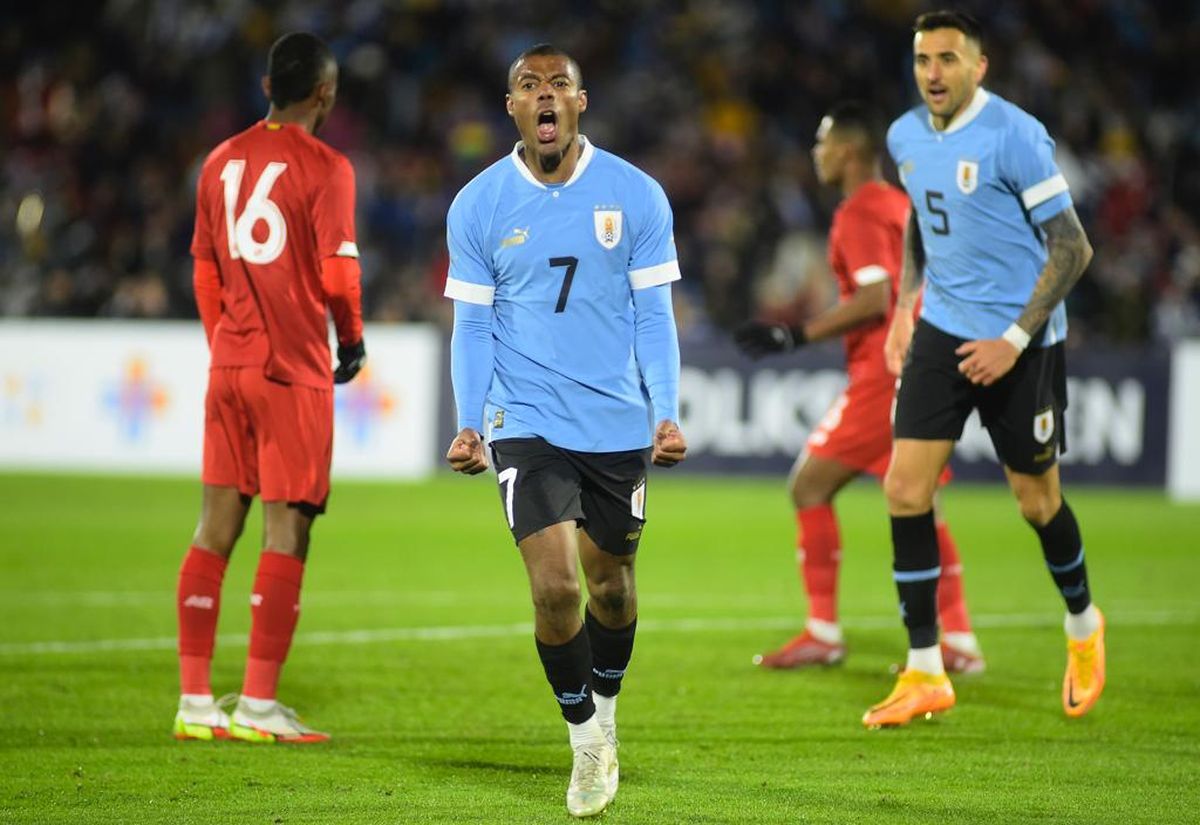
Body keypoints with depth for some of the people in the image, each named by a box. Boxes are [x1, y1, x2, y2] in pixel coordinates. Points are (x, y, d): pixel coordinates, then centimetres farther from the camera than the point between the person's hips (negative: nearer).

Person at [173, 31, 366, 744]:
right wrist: (353, 338, 4)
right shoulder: (325, 168, -8)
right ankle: (259, 705, -5)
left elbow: (205, 267, 15)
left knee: (217, 527, 8)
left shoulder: (222, 161, 11)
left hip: (229, 365, 6)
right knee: (287, 531, -3)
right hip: (295, 371, -6)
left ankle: (195, 702, 9)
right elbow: (337, 273, -13)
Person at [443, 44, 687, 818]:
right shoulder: (478, 205, -1)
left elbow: (654, 316, 2)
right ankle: (586, 743, 6)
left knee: (611, 581, 13)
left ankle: (605, 715, 40)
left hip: (619, 426, 1)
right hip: (527, 425, -1)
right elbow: (472, 324, 4)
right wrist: (469, 424, -6)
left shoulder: (637, 196, -1)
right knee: (555, 587, -14)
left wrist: (667, 414, -8)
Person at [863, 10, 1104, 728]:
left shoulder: (1015, 136, -17)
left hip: (1019, 342, -5)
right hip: (942, 331, 5)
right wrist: (906, 303, 13)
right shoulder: (907, 138, 4)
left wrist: (1015, 339, -19)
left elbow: (1072, 248, -16)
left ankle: (1084, 626, 36)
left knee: (1037, 500, 6)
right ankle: (925, 675, 1)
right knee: (906, 489, -6)